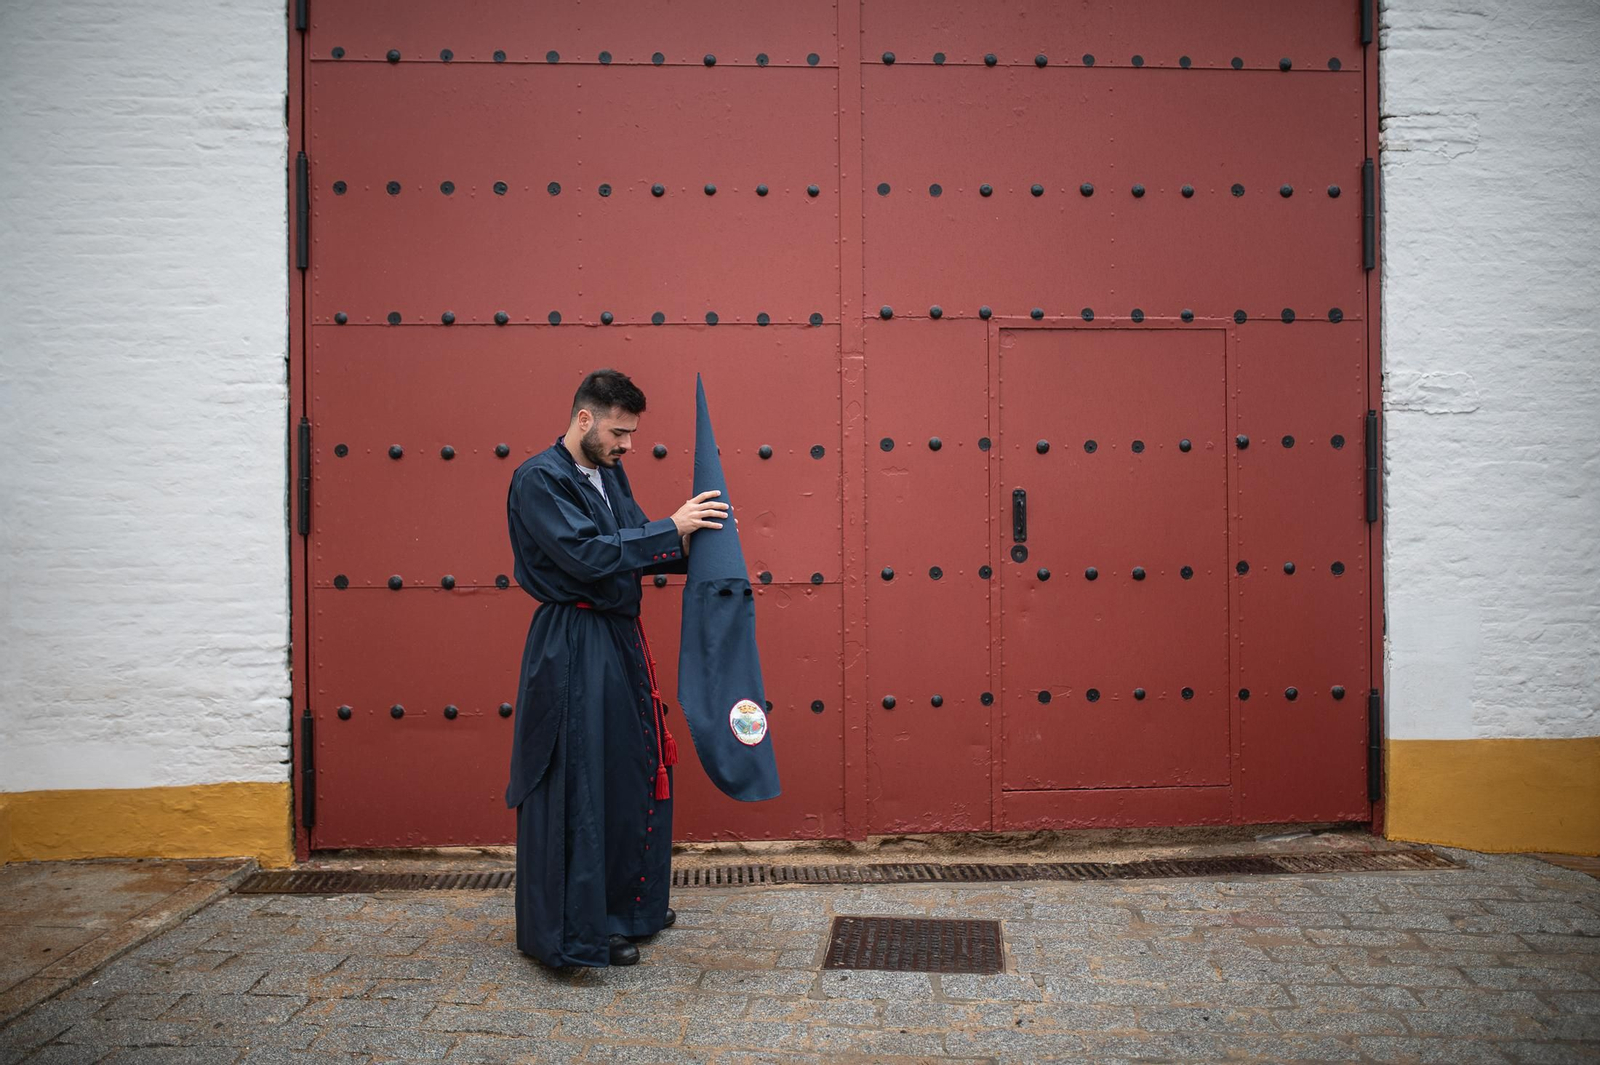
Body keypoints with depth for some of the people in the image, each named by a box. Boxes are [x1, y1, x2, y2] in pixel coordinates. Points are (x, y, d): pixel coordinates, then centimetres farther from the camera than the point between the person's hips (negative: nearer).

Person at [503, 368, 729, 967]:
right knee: (577, 787, -4)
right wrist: (672, 529, -21)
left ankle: (629, 906, 33)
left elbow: (633, 551, 16)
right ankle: (574, 933, 7)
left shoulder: (609, 475, 13)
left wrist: (691, 547, -1)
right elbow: (586, 555, -24)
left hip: (619, 640, 10)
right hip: (572, 651, -9)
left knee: (631, 776, 17)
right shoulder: (539, 479, -14)